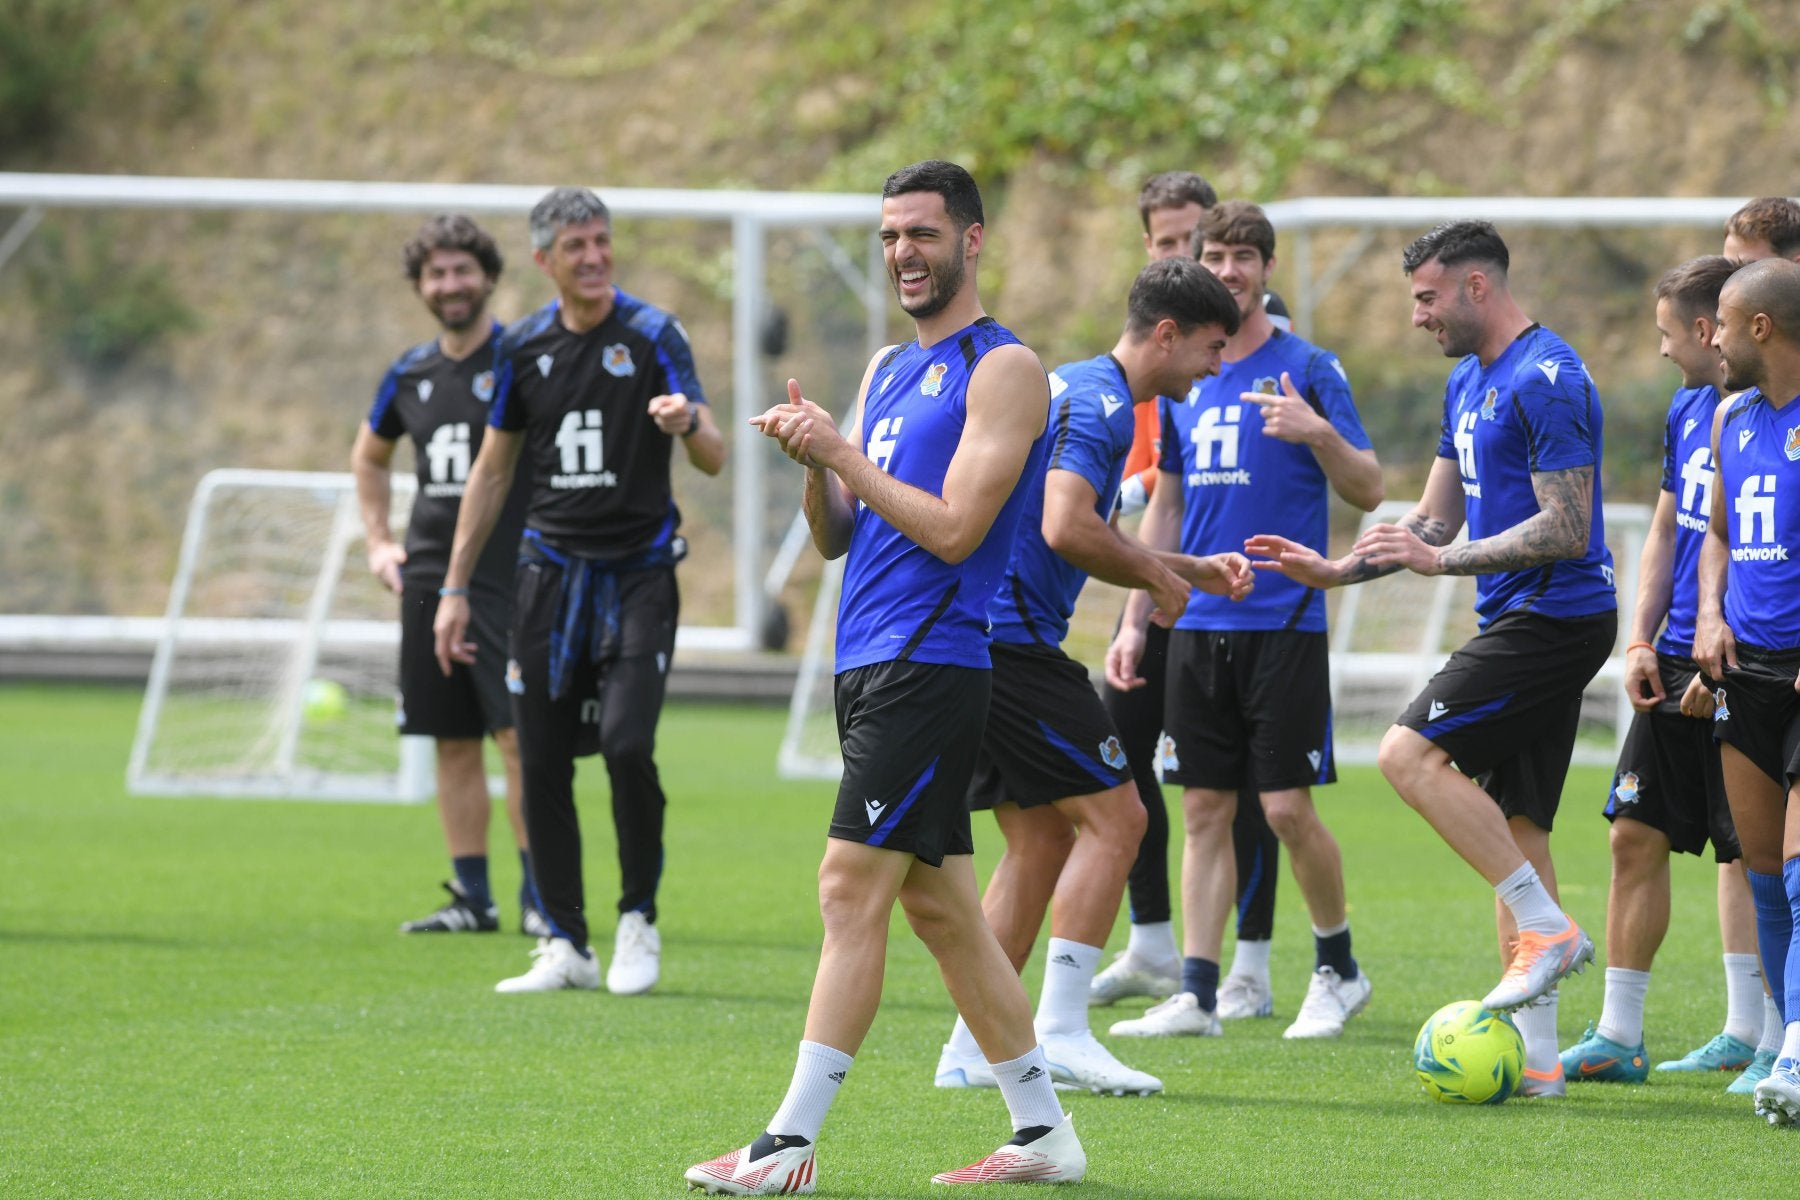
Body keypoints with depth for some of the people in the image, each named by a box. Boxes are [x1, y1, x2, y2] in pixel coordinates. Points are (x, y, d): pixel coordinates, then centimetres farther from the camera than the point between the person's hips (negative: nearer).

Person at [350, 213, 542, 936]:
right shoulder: (411, 375, 11)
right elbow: (369, 456, 28)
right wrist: (377, 542, 19)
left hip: (510, 576, -5)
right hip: (430, 576, 5)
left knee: (519, 735, -11)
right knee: (454, 744, 5)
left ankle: (538, 895, -7)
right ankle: (471, 898, 10)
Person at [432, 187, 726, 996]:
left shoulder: (652, 335, -5)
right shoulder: (524, 348, 6)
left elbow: (713, 460, -11)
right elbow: (492, 471, 15)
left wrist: (690, 424, -35)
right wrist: (455, 587, 12)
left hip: (638, 572, -4)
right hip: (551, 571, 4)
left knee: (627, 744, -18)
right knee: (542, 762, 0)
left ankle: (638, 922, 0)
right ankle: (566, 946, 9)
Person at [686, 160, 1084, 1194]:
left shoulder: (1004, 369, -8)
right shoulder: (888, 369, 19)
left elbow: (952, 529, -16)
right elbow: (838, 537, 18)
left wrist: (843, 452, -12)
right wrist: (815, 464, -1)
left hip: (931, 664, -9)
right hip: (871, 664, 9)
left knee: (853, 891, -12)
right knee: (940, 905, 11)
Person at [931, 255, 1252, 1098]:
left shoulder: (1076, 388, 21)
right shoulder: (1098, 400, -12)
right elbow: (1066, 528, -25)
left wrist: (1194, 569, 23)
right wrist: (1158, 578, -9)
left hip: (981, 639, 10)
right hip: (1013, 639, -10)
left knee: (1041, 839, 12)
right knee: (1113, 815, -6)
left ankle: (971, 1048, 11)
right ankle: (1061, 1028, -9)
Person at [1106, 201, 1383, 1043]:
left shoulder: (1307, 370, -3)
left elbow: (1368, 491, -5)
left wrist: (1317, 432, -23)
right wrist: (1134, 620, 15)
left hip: (1283, 621, -5)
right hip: (1199, 624, 5)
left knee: (1287, 807, -6)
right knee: (1204, 809, 4)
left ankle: (1338, 969, 12)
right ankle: (1196, 991, 4)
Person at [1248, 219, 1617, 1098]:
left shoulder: (1545, 380, -14)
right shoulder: (1467, 382, 17)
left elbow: (1568, 530, -19)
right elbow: (1436, 520, 23)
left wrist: (1445, 559, -20)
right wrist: (1337, 571, 12)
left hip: (1554, 618, -10)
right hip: (1519, 622, 10)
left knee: (1410, 754, -19)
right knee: (1514, 831, 7)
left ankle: (1547, 928, -15)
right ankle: (1535, 1057, 7)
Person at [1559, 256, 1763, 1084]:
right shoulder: (1688, 410, 13)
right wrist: (1641, 642, 9)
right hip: (1676, 665, 8)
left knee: (1746, 850, -1)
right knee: (1636, 836, 6)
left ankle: (1750, 1035, 8)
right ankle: (1617, 1037, 9)